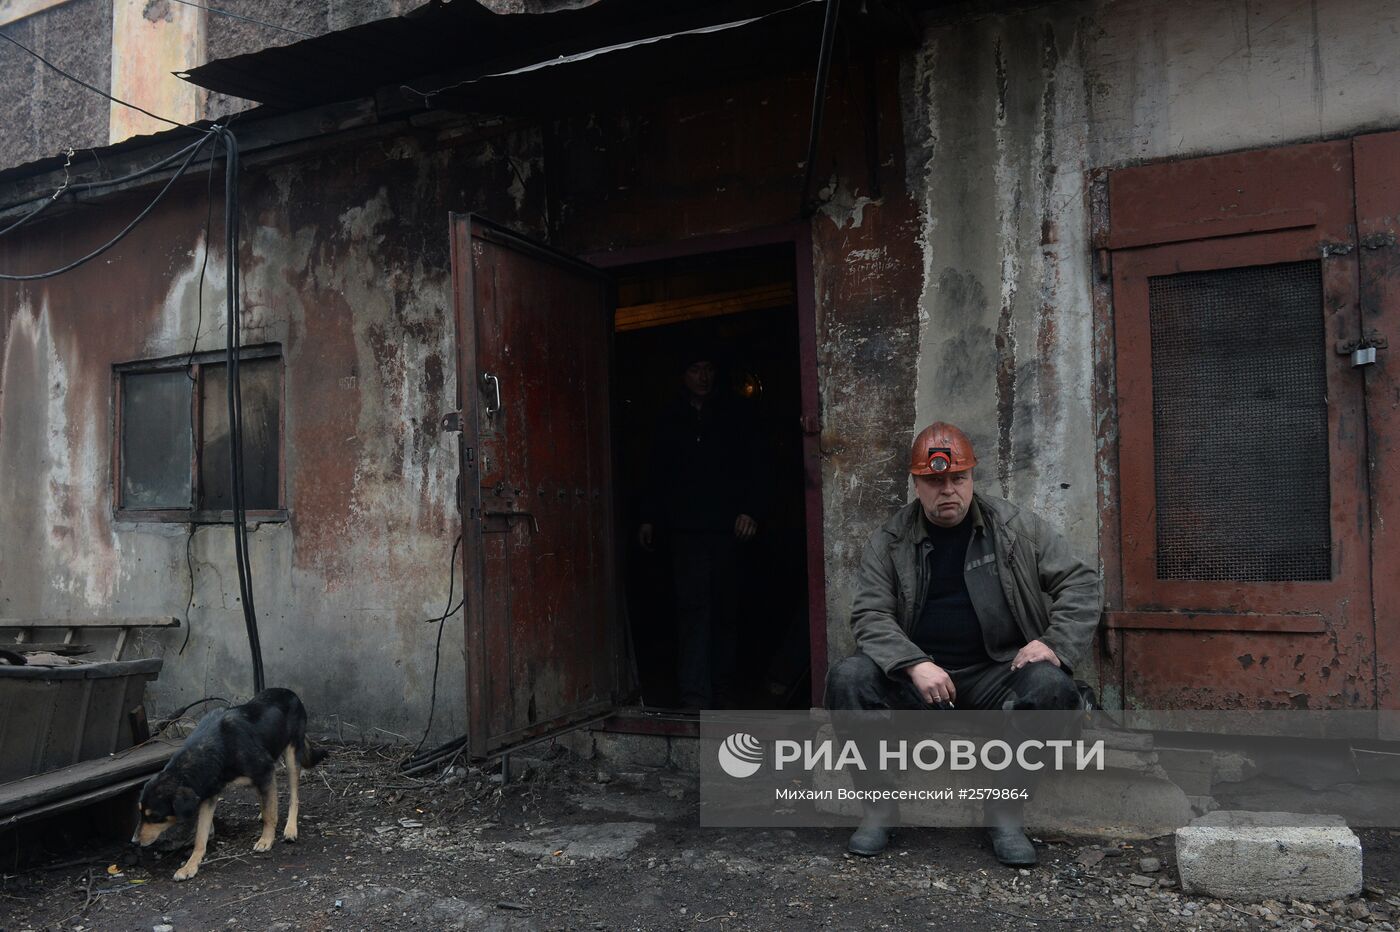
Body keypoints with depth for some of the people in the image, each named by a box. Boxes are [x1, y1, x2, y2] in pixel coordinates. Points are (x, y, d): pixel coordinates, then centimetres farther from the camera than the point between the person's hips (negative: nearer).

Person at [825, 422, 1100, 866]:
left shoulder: (1018, 528, 3)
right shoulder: (889, 541, 3)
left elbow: (1081, 583, 4)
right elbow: (869, 615, -4)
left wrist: (1055, 644, -13)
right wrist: (915, 664, -22)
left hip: (996, 674, 0)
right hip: (915, 673, 0)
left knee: (1052, 688, -31)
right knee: (848, 677, -25)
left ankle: (1004, 811, -10)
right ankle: (881, 804, -8)